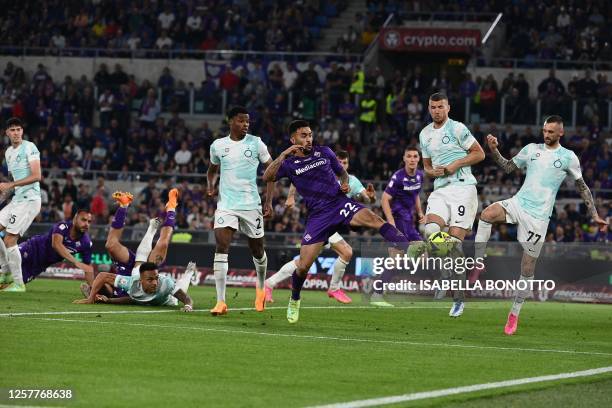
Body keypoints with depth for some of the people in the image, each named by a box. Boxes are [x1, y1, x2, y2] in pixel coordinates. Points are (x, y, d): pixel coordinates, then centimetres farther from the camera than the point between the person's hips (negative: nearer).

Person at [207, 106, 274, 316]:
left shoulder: (256, 143, -2)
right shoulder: (218, 146, 4)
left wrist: (269, 201, -3)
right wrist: (211, 186, 0)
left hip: (251, 204, 0)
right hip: (226, 204, 0)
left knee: (257, 250, 12)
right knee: (221, 247, -17)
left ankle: (261, 288, 43)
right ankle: (221, 302, -19)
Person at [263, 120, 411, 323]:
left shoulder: (324, 152, 10)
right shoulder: (289, 164, 4)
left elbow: (342, 172, 23)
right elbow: (267, 177, -12)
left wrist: (345, 183, 0)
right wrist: (283, 155, -20)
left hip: (340, 203, 1)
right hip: (318, 215, -1)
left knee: (373, 219, -30)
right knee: (303, 265, -4)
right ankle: (294, 301, 23)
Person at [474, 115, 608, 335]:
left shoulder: (568, 157, 3)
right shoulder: (531, 149, 10)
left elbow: (582, 187, 11)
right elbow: (508, 167, 19)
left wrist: (595, 215, 7)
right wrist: (494, 150, 2)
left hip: (539, 216, -2)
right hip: (518, 203, 2)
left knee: (528, 267, 0)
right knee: (487, 214, -30)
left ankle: (515, 313, 14)